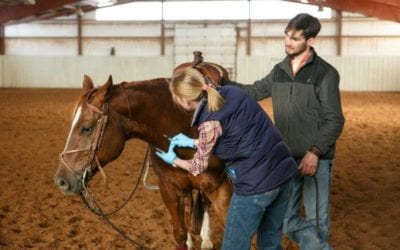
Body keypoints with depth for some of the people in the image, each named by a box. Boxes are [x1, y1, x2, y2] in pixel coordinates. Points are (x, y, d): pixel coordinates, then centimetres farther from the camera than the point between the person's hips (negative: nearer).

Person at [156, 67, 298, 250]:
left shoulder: (209, 122, -16)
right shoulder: (232, 93, 5)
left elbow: (199, 167, 1)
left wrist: (173, 160, 21)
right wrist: (192, 142, 25)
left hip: (256, 185, -8)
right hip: (283, 171, 8)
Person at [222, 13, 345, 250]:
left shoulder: (326, 73, -10)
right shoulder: (280, 70, 6)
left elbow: (335, 121, -11)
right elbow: (254, 92, 17)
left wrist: (315, 152, -23)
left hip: (316, 159, -5)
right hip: (286, 158, 5)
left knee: (316, 221, 6)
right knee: (287, 221, 11)